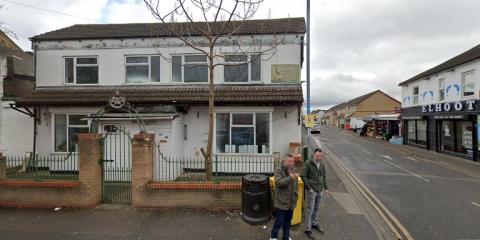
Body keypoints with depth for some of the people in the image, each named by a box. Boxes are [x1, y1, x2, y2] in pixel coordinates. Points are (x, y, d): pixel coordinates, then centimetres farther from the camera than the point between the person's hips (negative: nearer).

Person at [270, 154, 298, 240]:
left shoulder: (293, 171, 9)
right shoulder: (279, 170, -12)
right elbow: (279, 182, -27)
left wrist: (295, 196, 15)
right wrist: (290, 178, -34)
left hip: (291, 202, 6)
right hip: (281, 202, -6)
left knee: (288, 222, 17)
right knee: (279, 222, 4)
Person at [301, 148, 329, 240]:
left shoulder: (322, 164, 4)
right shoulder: (308, 163, -14)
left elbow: (324, 176, 14)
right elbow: (303, 176, -12)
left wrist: (325, 188, 10)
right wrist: (309, 187, -15)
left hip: (320, 190, 6)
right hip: (311, 190, -6)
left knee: (316, 208, 18)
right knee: (310, 210, 0)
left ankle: (315, 224, 36)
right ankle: (307, 229, 10)